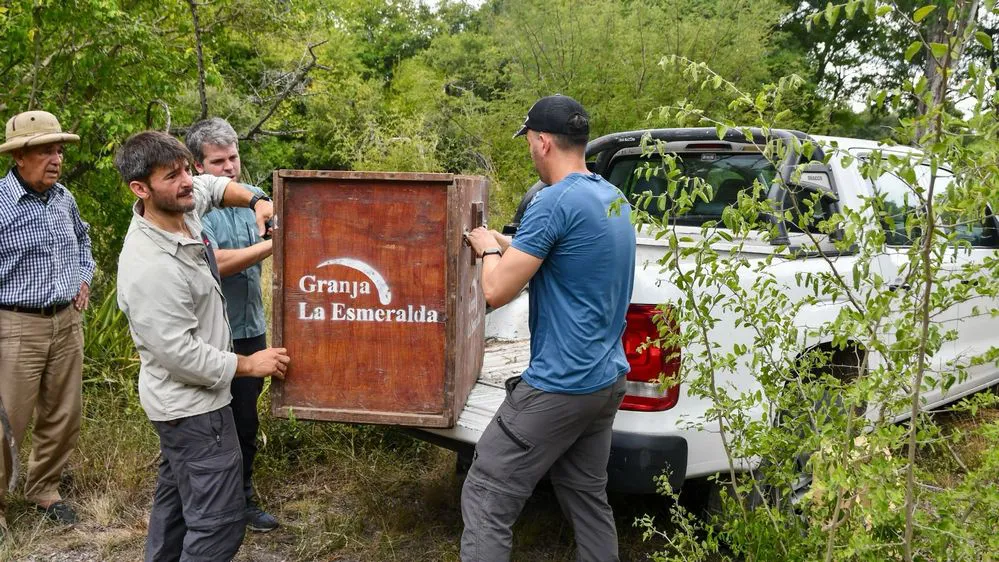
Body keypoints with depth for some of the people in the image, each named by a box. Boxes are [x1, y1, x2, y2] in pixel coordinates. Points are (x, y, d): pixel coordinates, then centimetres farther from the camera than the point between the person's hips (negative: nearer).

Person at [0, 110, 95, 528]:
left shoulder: (64, 198, 6)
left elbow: (82, 238, 28)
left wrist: (84, 275, 15)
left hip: (66, 322, 6)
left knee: (63, 416, 13)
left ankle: (44, 488, 32)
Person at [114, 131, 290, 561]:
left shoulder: (179, 208, -3)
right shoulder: (151, 268, -30)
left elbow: (211, 186, 20)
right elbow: (179, 354, -27)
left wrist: (255, 201, 1)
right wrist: (248, 365, -15)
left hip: (183, 400, 10)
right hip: (192, 405, -10)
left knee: (175, 493, 24)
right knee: (219, 520, -6)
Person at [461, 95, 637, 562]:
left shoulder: (555, 201, -18)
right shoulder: (614, 199, 9)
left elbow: (496, 292, -17)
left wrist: (488, 250, 2)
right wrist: (504, 245, 22)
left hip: (559, 387, -9)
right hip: (607, 379, 9)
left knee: (485, 501, -1)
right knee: (586, 495, 19)